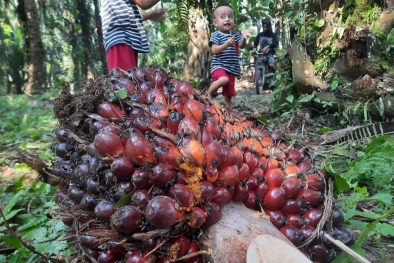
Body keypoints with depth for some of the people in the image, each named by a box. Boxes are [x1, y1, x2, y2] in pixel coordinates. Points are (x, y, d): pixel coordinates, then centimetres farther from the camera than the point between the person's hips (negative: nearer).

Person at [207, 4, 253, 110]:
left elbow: (241, 46, 2)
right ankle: (209, 94, -13)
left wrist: (244, 38, -18)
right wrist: (227, 44, -28)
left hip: (232, 68, 5)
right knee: (223, 79, -37)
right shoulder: (216, 35, -3)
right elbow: (214, 50, -14)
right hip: (218, 66, -5)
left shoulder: (235, 35, 13)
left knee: (228, 95, 8)